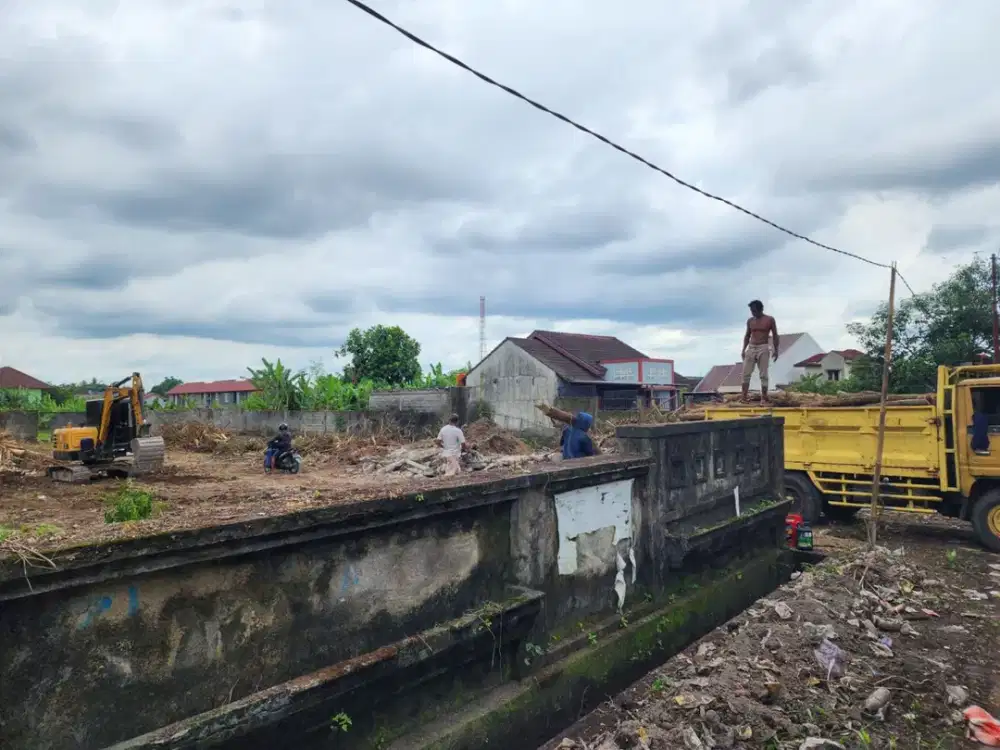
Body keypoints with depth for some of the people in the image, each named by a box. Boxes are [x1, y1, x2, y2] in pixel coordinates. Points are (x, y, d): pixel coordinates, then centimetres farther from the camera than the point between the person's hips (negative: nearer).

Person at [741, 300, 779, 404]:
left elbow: (775, 335, 2)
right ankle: (744, 397, -2)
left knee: (763, 374, -2)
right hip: (751, 348, 4)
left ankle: (764, 398, 1)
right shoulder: (750, 320, 9)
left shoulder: (769, 320, -1)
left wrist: (776, 350, -3)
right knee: (746, 373, -3)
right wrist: (744, 349, 9)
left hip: (763, 349, -3)